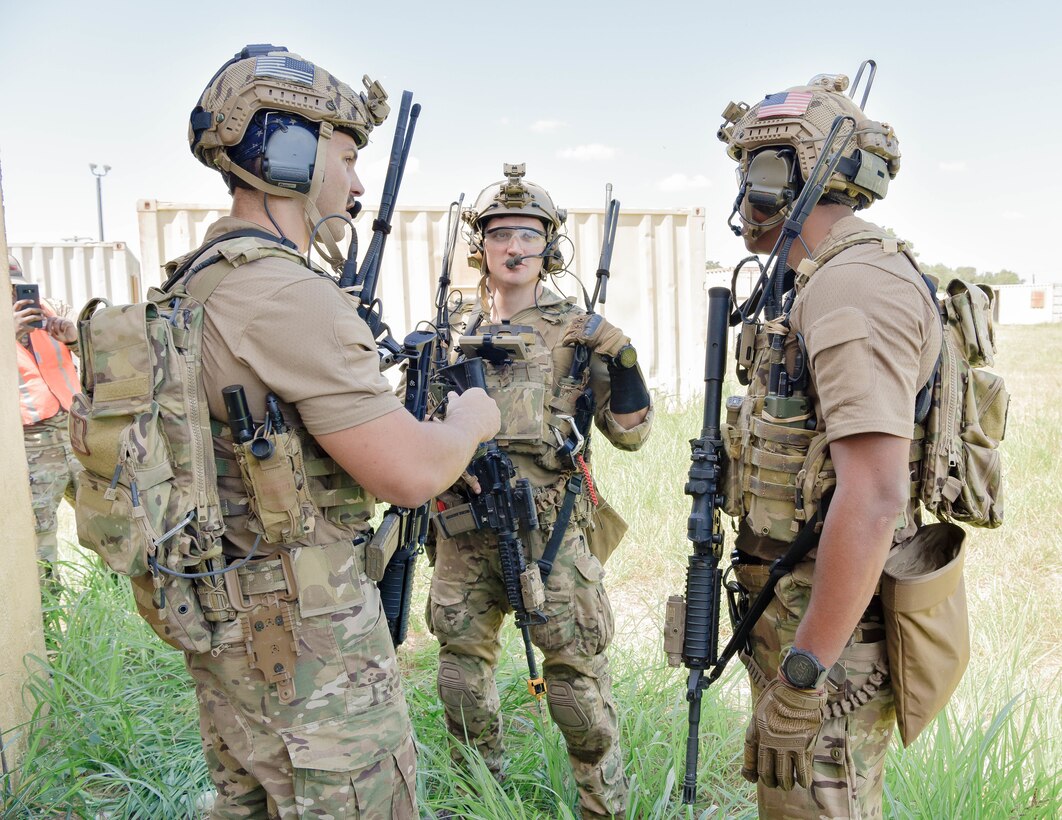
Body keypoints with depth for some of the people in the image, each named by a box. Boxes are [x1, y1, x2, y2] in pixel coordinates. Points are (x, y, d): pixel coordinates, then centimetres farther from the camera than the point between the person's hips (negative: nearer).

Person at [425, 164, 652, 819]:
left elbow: (630, 433, -4)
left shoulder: (578, 331, -1)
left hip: (550, 527, -4)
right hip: (464, 529, 5)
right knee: (463, 666, 17)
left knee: (577, 675, 2)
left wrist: (620, 360, -17)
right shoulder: (454, 334, 9)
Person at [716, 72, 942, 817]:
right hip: (799, 605, 10)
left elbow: (874, 496, -28)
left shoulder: (855, 285, -20)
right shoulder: (821, 284, 13)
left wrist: (806, 669, -25)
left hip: (835, 618, -10)